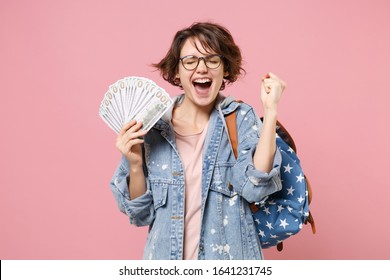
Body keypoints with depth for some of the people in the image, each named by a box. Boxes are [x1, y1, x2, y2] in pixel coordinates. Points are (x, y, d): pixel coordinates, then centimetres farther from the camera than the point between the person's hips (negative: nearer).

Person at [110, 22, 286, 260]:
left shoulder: (241, 119, -8)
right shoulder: (152, 126, -8)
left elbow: (255, 187, -22)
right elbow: (142, 214, -2)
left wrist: (270, 110, -22)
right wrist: (135, 165, -18)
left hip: (230, 255, 0)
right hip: (167, 255, 1)